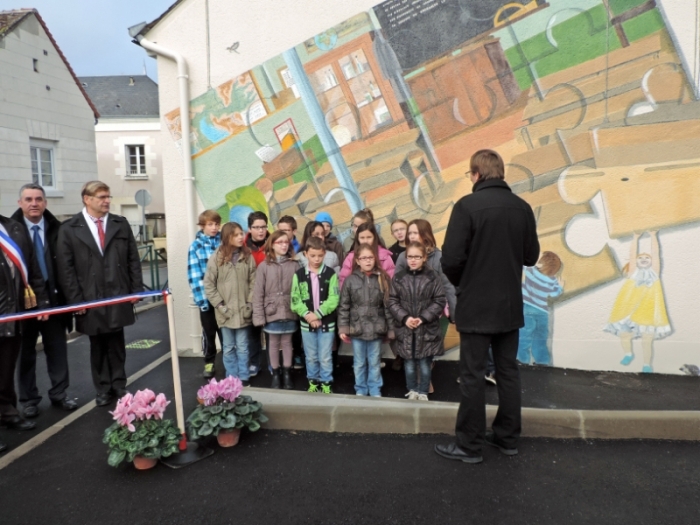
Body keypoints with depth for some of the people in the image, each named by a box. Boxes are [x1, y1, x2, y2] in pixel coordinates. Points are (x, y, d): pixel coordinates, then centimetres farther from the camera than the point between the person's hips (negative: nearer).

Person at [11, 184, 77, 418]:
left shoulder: (57, 229, 1)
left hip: (53, 298, 2)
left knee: (57, 349, 10)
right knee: (26, 352, 11)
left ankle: (59, 394, 24)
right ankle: (29, 399, 24)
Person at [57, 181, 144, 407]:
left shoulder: (121, 224, 7)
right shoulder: (69, 229, -1)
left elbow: (133, 259, 6)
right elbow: (65, 267, -4)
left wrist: (136, 289, 0)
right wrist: (75, 300, -9)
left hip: (119, 297, 2)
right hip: (90, 300, -1)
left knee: (117, 344, 11)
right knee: (98, 346, 11)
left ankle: (119, 385, 24)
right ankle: (103, 389, 24)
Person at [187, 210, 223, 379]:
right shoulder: (196, 246, -2)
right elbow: (194, 275, -6)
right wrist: (201, 298, -12)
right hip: (206, 297, 0)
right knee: (208, 332, 13)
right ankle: (209, 363, 28)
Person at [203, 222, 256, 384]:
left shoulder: (248, 257, 1)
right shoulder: (216, 258, -4)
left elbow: (253, 283, 1)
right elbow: (209, 285, -3)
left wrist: (249, 305, -6)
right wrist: (220, 306, -8)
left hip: (243, 311, 1)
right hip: (225, 312, 0)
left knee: (243, 347, 9)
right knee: (228, 348, 11)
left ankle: (243, 378, 20)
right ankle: (232, 379, 23)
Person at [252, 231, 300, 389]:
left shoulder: (294, 265, -2)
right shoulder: (264, 266, -4)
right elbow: (258, 293, -4)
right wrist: (259, 316, -8)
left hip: (289, 312, 1)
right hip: (271, 312, 0)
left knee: (287, 342, 12)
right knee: (273, 344, 12)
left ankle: (287, 374, 25)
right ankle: (275, 375, 25)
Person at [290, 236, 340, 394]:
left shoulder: (331, 274, -6)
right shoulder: (299, 274, -2)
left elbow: (333, 300, -11)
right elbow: (295, 300, -3)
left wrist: (317, 314, -18)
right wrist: (307, 314, -17)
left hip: (327, 323, -2)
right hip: (306, 323, 2)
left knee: (325, 357, 6)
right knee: (311, 357, 14)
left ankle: (326, 383, 23)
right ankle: (313, 381, 32)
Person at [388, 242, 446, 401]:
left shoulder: (432, 277, -4)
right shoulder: (398, 277, 1)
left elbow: (440, 301, -5)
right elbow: (392, 301, 1)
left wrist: (423, 318, -13)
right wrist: (405, 318, -13)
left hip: (427, 329, -1)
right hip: (405, 329, 1)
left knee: (425, 365, 7)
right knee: (409, 364, 10)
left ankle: (423, 392, 25)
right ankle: (412, 391, 29)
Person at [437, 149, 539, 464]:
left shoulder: (467, 206, -15)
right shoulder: (522, 208, 3)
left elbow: (451, 258, -17)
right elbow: (531, 256, 10)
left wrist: (460, 282, 2)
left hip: (476, 306, -5)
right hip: (510, 304, 6)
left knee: (472, 376, 3)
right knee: (508, 372, 15)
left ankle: (469, 446, 13)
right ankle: (507, 438, 28)